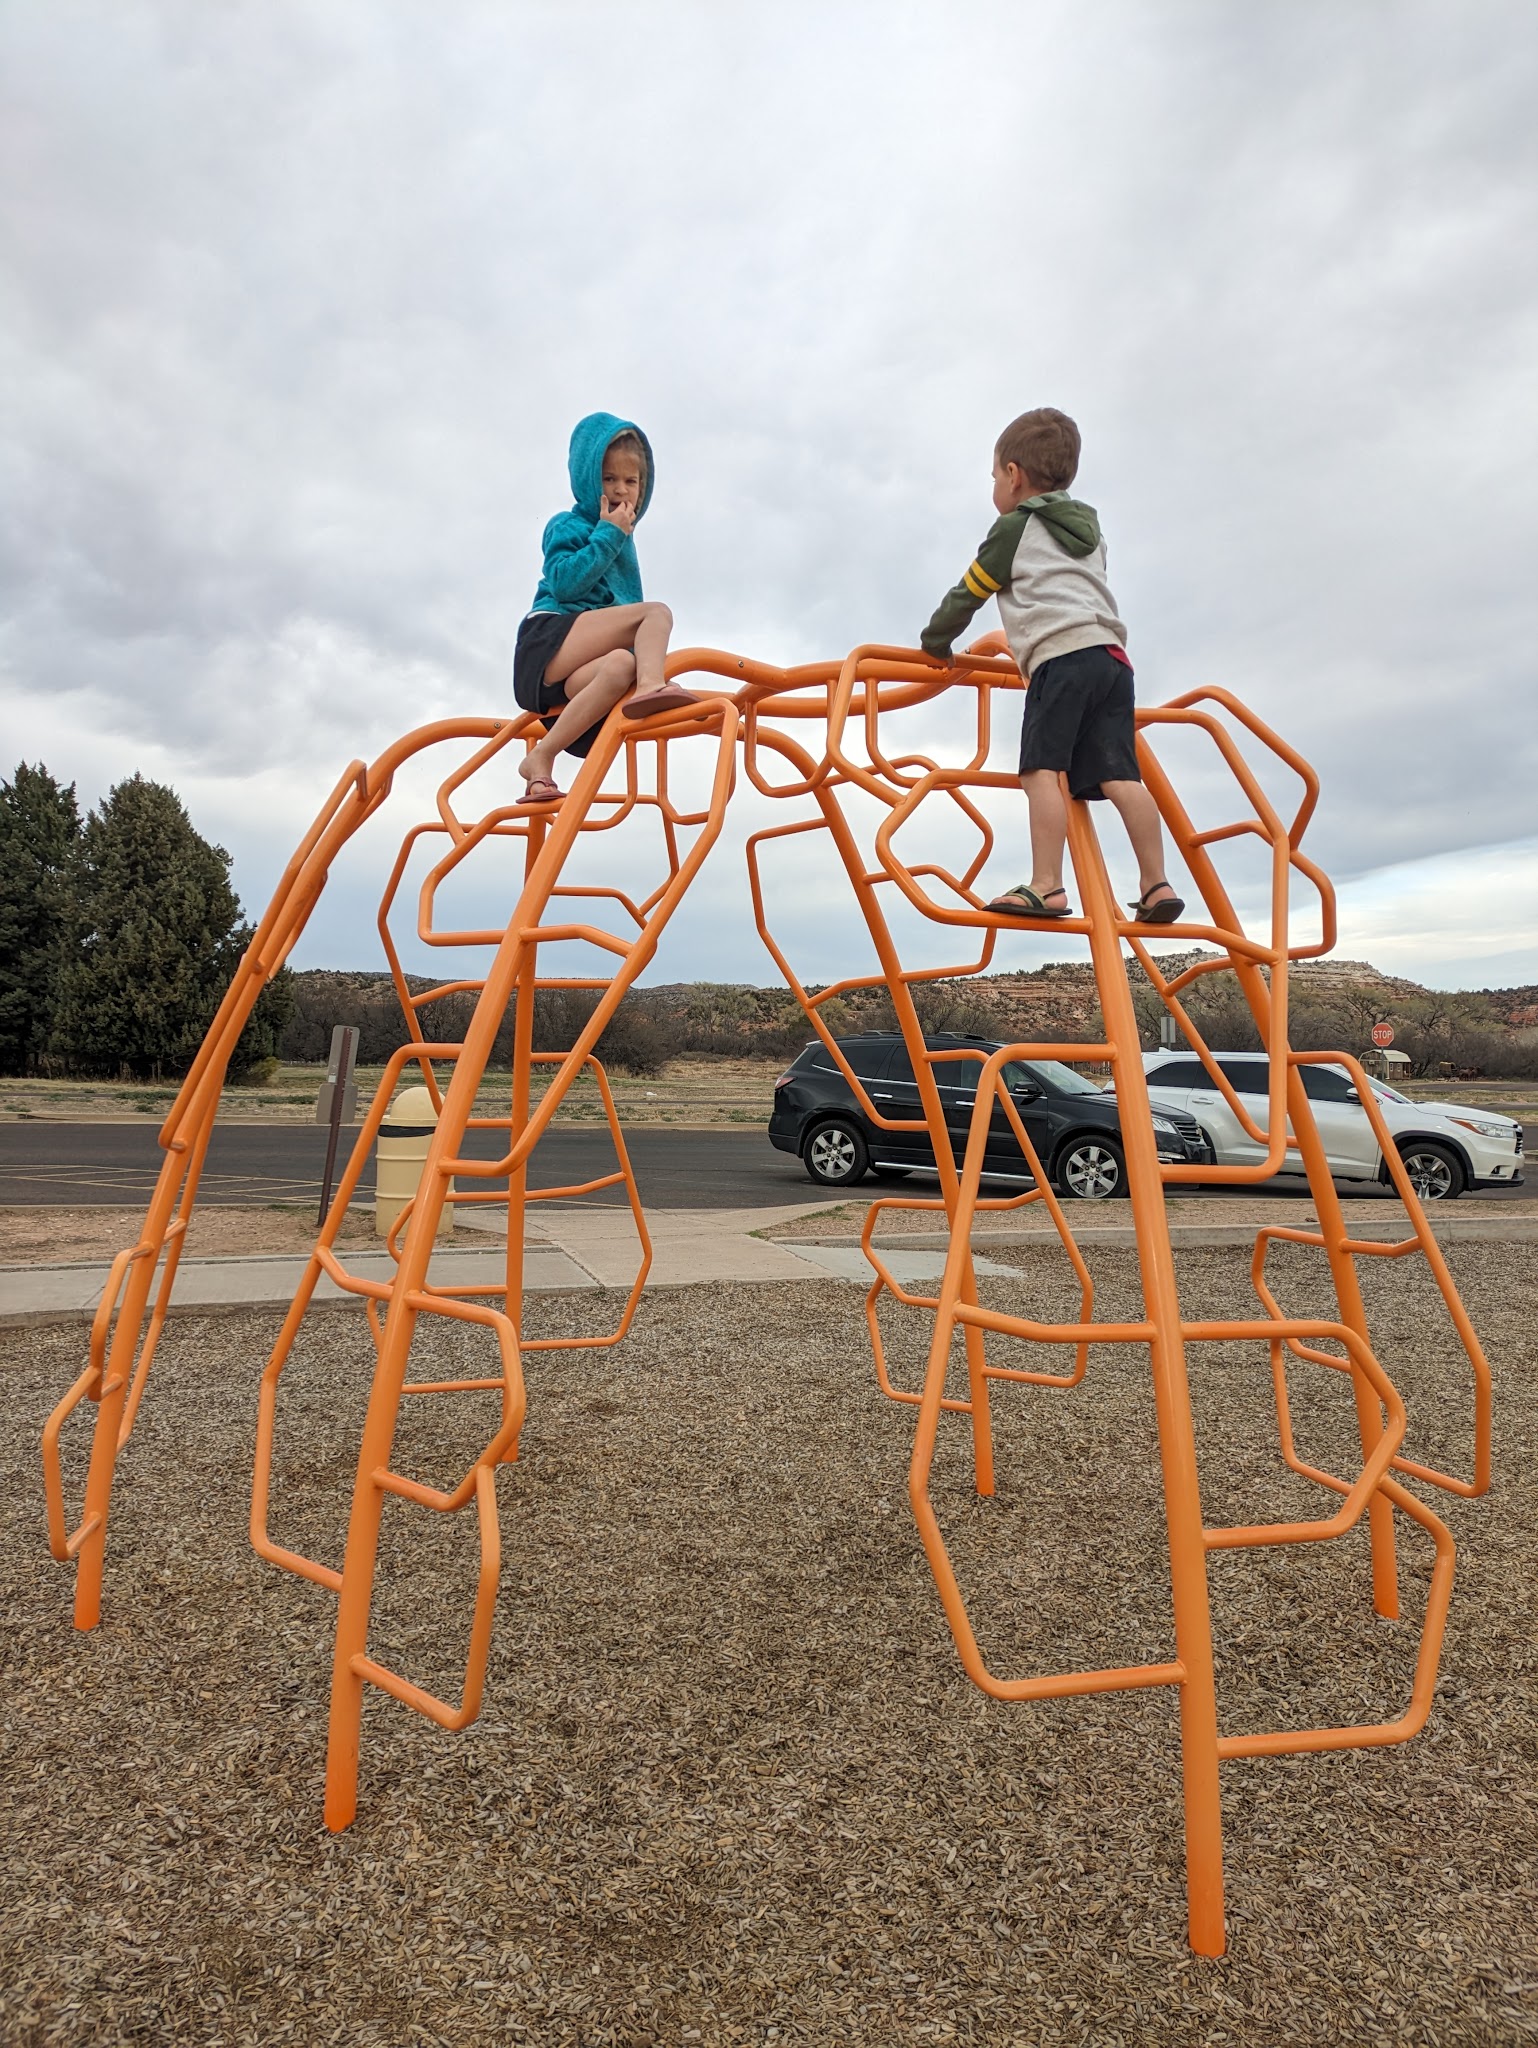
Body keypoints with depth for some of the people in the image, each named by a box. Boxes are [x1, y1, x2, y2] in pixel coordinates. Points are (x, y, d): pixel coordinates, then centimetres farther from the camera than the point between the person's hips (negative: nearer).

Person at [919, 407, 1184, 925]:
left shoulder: (1014, 527, 11)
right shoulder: (1088, 531, 32)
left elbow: (968, 593, 14)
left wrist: (935, 642, 30)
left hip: (1061, 657, -7)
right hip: (1112, 656, 7)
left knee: (1041, 769, -14)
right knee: (1117, 774, -1)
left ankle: (1046, 886, -24)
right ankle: (1157, 885, -8)